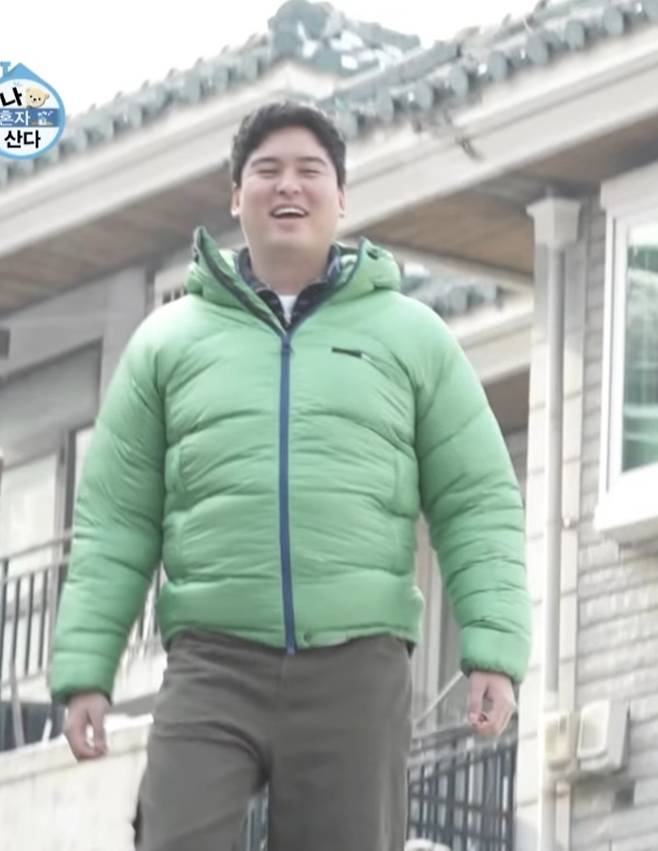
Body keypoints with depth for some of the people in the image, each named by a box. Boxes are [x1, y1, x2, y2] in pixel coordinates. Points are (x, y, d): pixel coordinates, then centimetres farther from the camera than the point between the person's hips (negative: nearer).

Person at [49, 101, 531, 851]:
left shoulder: (411, 335, 11)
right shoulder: (167, 339, 12)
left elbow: (477, 504, 8)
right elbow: (114, 520, 10)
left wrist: (495, 650, -5)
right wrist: (85, 669, 2)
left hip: (359, 666, 0)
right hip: (214, 662, 0)